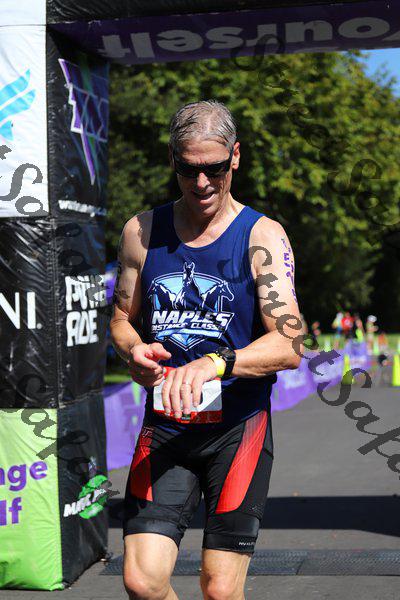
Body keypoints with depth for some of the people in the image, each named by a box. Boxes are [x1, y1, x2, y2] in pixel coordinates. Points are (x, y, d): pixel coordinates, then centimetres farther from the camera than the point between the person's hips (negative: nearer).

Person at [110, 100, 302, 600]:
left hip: (238, 430, -2)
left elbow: (289, 347, -14)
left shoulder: (262, 236, -4)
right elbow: (122, 319, 16)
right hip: (163, 425, 3)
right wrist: (134, 352, -8)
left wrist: (214, 363, -31)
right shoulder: (142, 231, 6)